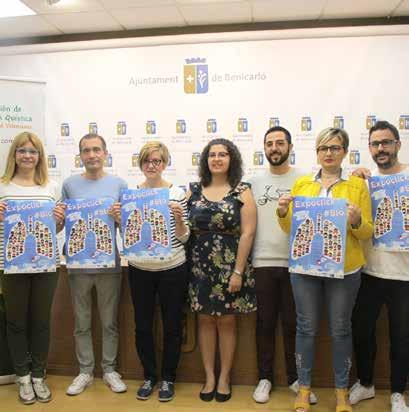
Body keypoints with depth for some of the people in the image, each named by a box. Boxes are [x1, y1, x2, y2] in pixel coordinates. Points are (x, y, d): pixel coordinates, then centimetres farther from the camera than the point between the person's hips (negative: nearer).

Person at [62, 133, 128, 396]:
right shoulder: (70, 184, 3)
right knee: (82, 323, 13)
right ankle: (85, 371, 28)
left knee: (110, 322, 11)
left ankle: (109, 369, 28)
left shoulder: (119, 184, -1)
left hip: (110, 263, -1)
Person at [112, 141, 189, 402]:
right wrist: (119, 219, -10)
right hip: (140, 270, 2)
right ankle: (149, 376, 34)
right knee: (143, 326, 13)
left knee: (172, 326, 11)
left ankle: (168, 377, 31)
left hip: (172, 269, -2)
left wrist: (179, 218, -20)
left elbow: (184, 237, -2)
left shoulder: (178, 193, -5)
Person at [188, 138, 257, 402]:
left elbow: (247, 233, -9)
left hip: (230, 267, -2)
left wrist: (238, 271, -13)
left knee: (227, 321, 7)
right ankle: (209, 376, 25)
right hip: (200, 267, 3)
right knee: (206, 320, 10)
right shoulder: (194, 191, 6)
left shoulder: (242, 191, -3)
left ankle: (224, 377, 23)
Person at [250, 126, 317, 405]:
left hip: (295, 262, -1)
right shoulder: (255, 182, 7)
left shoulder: (303, 179, 1)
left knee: (293, 324, 9)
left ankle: (296, 378, 26)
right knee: (265, 323, 10)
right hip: (263, 262, 2)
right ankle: (265, 377, 25)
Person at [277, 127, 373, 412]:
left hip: (344, 269, -1)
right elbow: (291, 228, 8)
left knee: (340, 330, 8)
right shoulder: (301, 184, 7)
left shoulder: (357, 185, 2)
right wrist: (283, 213, -11)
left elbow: (367, 232, 1)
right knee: (307, 328, 8)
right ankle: (304, 389, 24)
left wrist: (357, 221, -19)